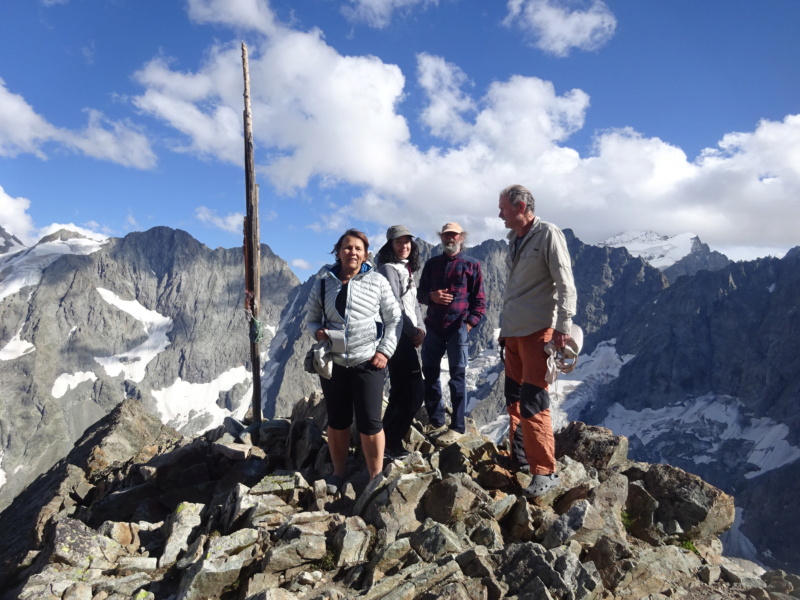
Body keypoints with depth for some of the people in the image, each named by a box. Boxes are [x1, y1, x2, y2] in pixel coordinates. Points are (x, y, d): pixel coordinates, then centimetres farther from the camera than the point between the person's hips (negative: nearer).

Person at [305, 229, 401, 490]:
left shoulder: (377, 281, -1)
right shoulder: (324, 282, 5)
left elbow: (394, 320, 3)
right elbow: (311, 318, 12)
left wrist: (385, 351, -7)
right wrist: (317, 331, -10)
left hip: (368, 363, -2)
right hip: (333, 363, 3)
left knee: (370, 423, 0)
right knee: (337, 421, 14)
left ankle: (376, 477, 17)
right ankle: (338, 472, 32)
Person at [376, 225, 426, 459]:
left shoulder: (408, 270, 19)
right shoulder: (388, 268, -8)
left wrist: (421, 328, 3)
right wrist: (412, 331, -12)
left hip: (407, 337, 9)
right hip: (398, 336, -9)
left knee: (400, 393, 14)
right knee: (415, 393, -9)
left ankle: (387, 441, 23)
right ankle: (391, 443, 1)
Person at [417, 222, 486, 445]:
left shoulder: (471, 265, 3)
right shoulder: (432, 263, 13)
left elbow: (479, 301, 1)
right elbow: (420, 293, 13)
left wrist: (469, 324, -11)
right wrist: (432, 296, -9)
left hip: (458, 328, -4)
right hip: (434, 327, 4)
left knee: (457, 377, -1)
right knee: (430, 373, 8)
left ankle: (457, 427, 5)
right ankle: (435, 420, 21)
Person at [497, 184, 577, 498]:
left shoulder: (547, 234, -8)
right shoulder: (514, 239, 15)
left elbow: (565, 284, -13)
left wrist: (563, 325, -20)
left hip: (538, 330, -8)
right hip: (512, 330, 8)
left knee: (533, 401, -9)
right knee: (514, 397, 13)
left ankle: (545, 471, 1)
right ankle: (519, 456, 26)